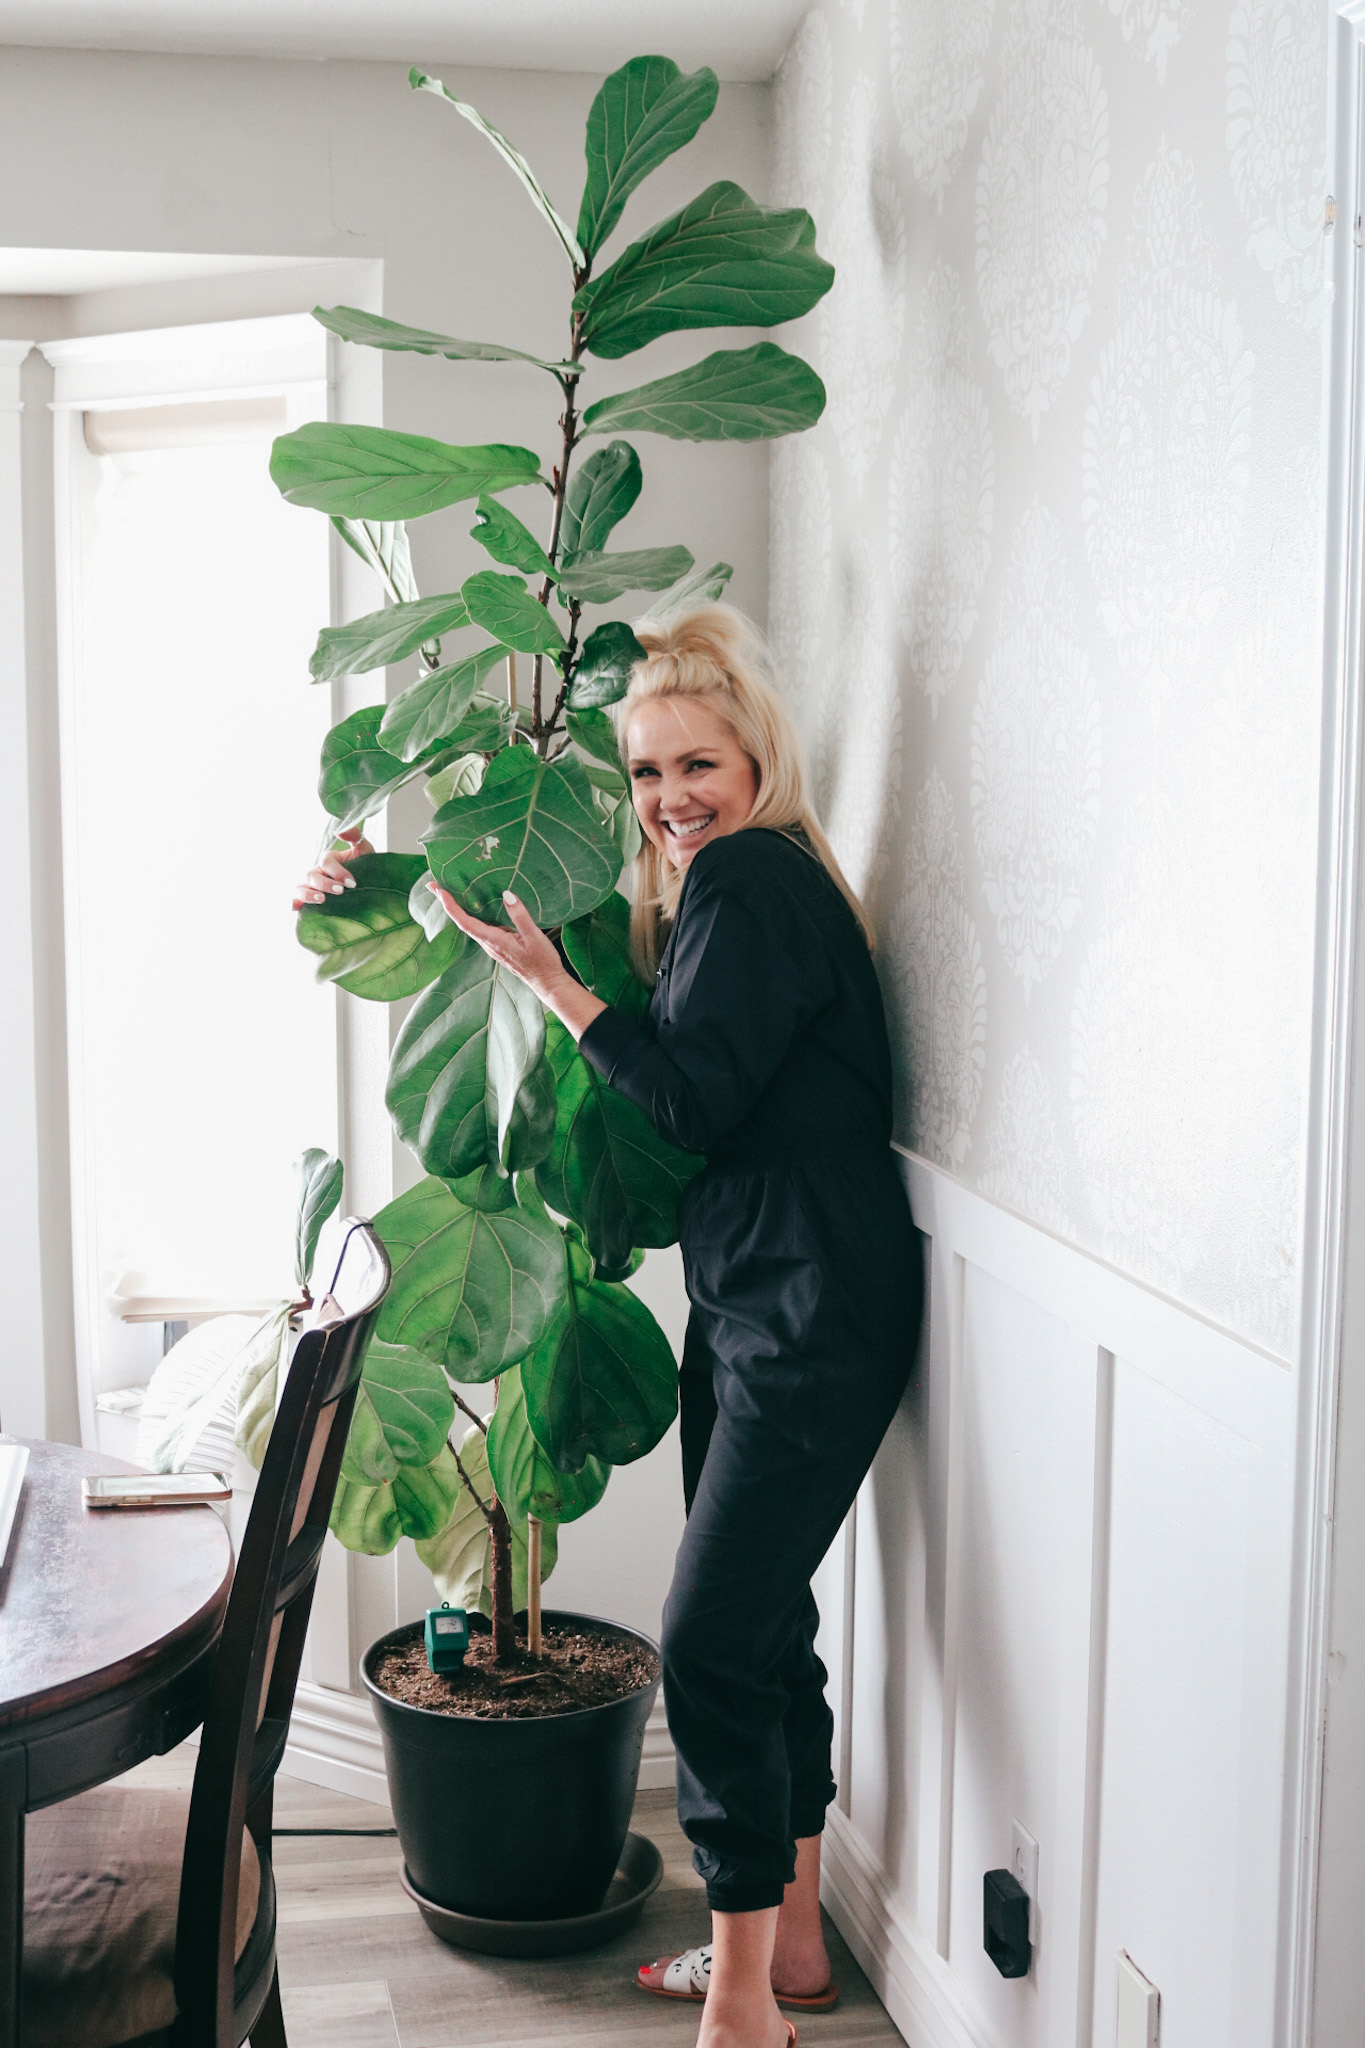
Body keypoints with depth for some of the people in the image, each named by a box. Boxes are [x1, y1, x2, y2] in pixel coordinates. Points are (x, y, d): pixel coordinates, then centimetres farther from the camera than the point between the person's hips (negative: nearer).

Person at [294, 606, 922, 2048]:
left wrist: (550, 980, -13)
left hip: (815, 1320, -10)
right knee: (762, 1624, 15)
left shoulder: (750, 881, -13)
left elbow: (690, 1099, -18)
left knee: (711, 1639, -9)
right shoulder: (716, 887, 17)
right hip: (742, 1307, 10)